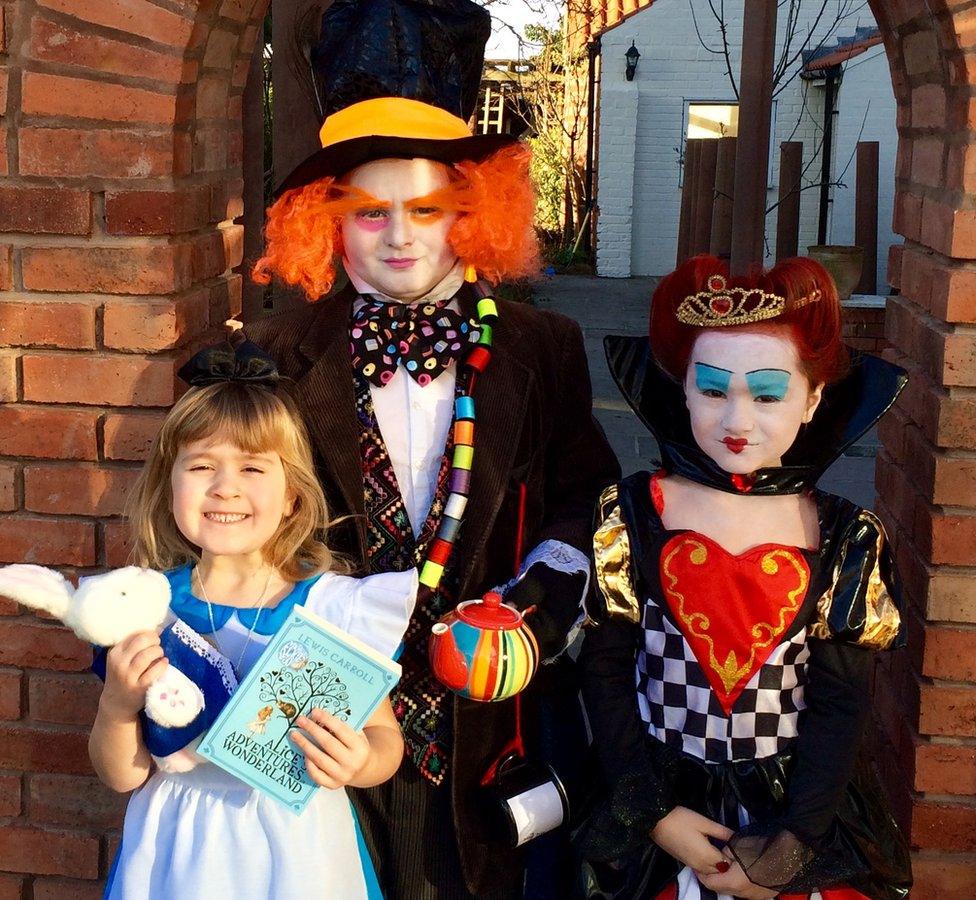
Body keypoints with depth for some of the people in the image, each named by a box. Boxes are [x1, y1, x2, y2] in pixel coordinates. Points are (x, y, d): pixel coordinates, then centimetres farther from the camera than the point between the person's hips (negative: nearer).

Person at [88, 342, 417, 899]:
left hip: (297, 851, -1)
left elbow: (387, 739, -3)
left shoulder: (336, 606, -10)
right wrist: (117, 708, -21)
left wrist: (359, 763, -24)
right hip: (178, 854, 1)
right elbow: (123, 776, -2)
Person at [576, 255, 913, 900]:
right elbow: (605, 671, -6)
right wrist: (654, 815, -11)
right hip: (659, 804, 0)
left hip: (799, 810, 1)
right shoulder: (632, 518, -8)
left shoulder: (846, 541, -7)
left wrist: (791, 848, -13)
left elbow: (842, 704, -7)